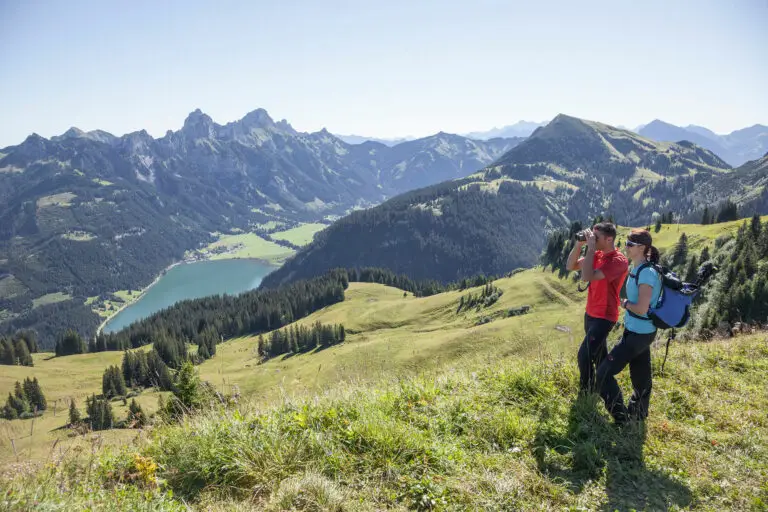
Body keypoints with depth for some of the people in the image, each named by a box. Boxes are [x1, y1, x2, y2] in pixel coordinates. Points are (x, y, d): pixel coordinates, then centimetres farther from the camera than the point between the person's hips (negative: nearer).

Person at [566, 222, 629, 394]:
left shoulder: (618, 261, -23)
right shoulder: (597, 255, 2)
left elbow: (587, 276, -32)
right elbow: (570, 266, 5)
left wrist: (590, 248, -27)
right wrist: (579, 245, -8)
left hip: (604, 316, -9)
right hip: (591, 313, 9)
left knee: (584, 355, -12)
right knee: (598, 352, 21)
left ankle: (587, 393, 5)